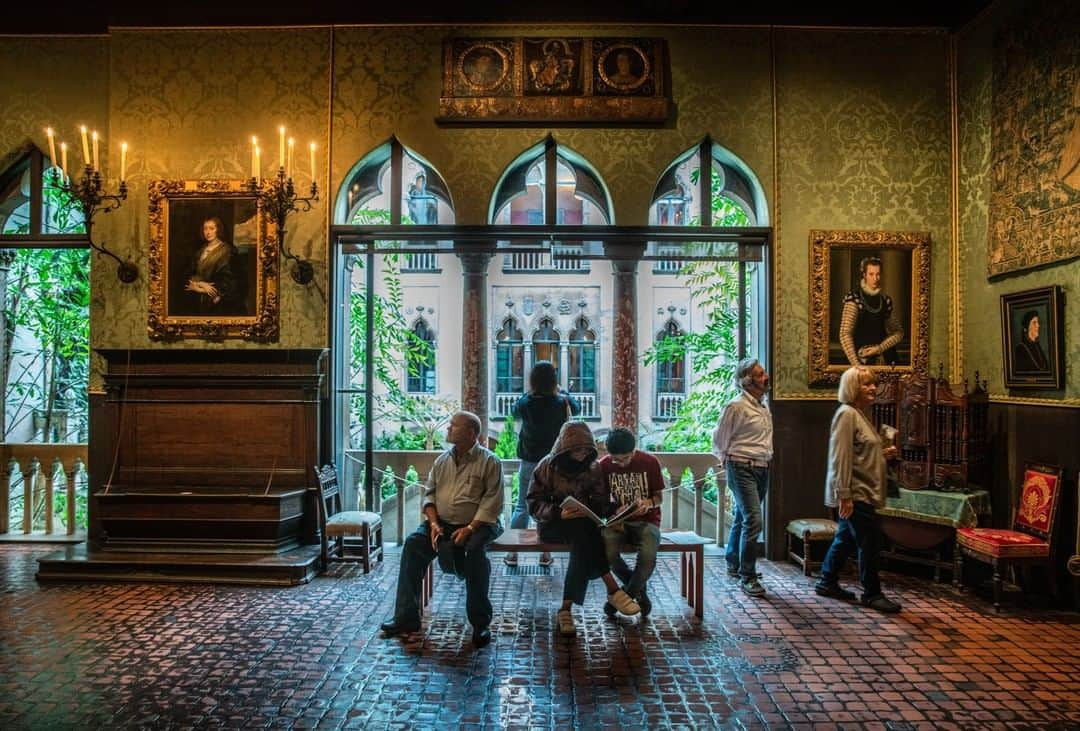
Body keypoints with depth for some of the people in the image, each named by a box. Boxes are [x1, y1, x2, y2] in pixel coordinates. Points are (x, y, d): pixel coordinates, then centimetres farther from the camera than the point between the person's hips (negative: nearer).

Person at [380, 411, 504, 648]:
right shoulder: (442, 460, 13)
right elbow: (429, 493, 12)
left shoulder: (490, 462, -4)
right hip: (441, 522, 5)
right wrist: (433, 523, -5)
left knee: (475, 550, -34)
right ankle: (406, 617, -11)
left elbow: (492, 500, -11)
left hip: (477, 524, -5)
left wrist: (470, 528, -20)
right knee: (413, 543, -19)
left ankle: (480, 623, -19)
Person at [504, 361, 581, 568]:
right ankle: (545, 553, 14)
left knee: (522, 507, 11)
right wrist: (562, 392, 27)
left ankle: (512, 552, 13)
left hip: (530, 461, 0)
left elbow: (514, 412, 12)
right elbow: (576, 407, 13)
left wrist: (530, 393, 18)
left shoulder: (526, 403, -11)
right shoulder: (562, 403, -10)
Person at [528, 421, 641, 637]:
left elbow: (601, 503, 5)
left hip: (583, 525, 3)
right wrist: (559, 513, -26)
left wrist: (589, 511, -20)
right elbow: (534, 504, -9)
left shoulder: (593, 468, 4)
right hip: (553, 525, -3)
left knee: (583, 543, -34)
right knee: (585, 530, -34)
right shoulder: (547, 466, -5)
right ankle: (613, 590, -31)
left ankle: (566, 609, -31)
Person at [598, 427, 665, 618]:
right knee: (607, 552, -31)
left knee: (648, 557, -33)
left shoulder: (650, 462, -6)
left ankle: (627, 595, 0)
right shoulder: (604, 465, -2)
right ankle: (639, 590, 1)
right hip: (618, 521, 2)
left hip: (646, 520, -1)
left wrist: (649, 502, -20)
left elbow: (659, 496, 3)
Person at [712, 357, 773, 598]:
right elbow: (719, 440, -6)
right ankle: (747, 577, -4)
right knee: (753, 521, -13)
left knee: (742, 518, 17)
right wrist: (729, 463, 6)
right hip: (742, 470, -8)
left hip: (762, 469, 8)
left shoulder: (763, 405, 12)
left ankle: (734, 564, 31)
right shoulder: (736, 406, -14)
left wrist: (767, 459, 16)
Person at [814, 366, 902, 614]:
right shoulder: (847, 414, -15)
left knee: (846, 539, 15)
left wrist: (884, 454, 8)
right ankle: (872, 594, 11)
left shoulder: (862, 414, 15)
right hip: (855, 493, -10)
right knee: (871, 541, -3)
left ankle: (827, 582, 26)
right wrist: (844, 495, -24)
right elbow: (841, 458, -21)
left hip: (863, 492, 10)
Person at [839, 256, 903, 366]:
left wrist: (880, 348, -5)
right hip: (862, 360, -4)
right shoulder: (854, 298, -7)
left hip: (885, 360, 4)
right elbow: (845, 334, -14)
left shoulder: (885, 300, 9)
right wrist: (856, 364, -22)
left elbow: (898, 332, 13)